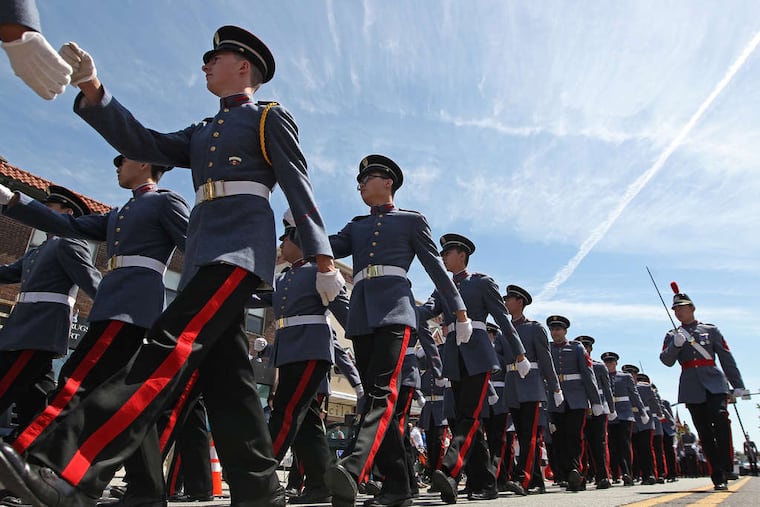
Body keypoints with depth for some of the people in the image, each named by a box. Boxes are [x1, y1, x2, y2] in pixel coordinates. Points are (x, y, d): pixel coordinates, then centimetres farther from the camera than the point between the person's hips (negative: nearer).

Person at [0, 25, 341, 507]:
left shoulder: (269, 117, 10)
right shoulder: (201, 133, 30)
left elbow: (299, 187, 1)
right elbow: (144, 145, 18)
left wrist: (323, 258, -7)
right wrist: (92, 88, 7)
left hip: (240, 245, -8)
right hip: (203, 249, 8)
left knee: (171, 346, -21)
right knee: (225, 373, 1)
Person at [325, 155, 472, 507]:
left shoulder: (412, 220, 15)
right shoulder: (356, 226, 26)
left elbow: (435, 267, 12)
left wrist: (459, 310, 9)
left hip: (394, 310, -5)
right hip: (360, 315, 5)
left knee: (382, 390, -23)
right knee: (375, 396, 1)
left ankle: (353, 469, -38)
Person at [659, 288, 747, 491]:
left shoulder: (711, 329, 12)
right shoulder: (672, 335, 13)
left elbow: (727, 358, 11)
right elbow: (666, 361, 0)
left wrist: (738, 385, 7)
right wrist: (676, 344, -17)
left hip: (714, 382, -1)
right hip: (692, 388, 1)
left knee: (720, 419, -23)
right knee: (705, 432, 2)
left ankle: (726, 468, -13)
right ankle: (717, 476, 8)